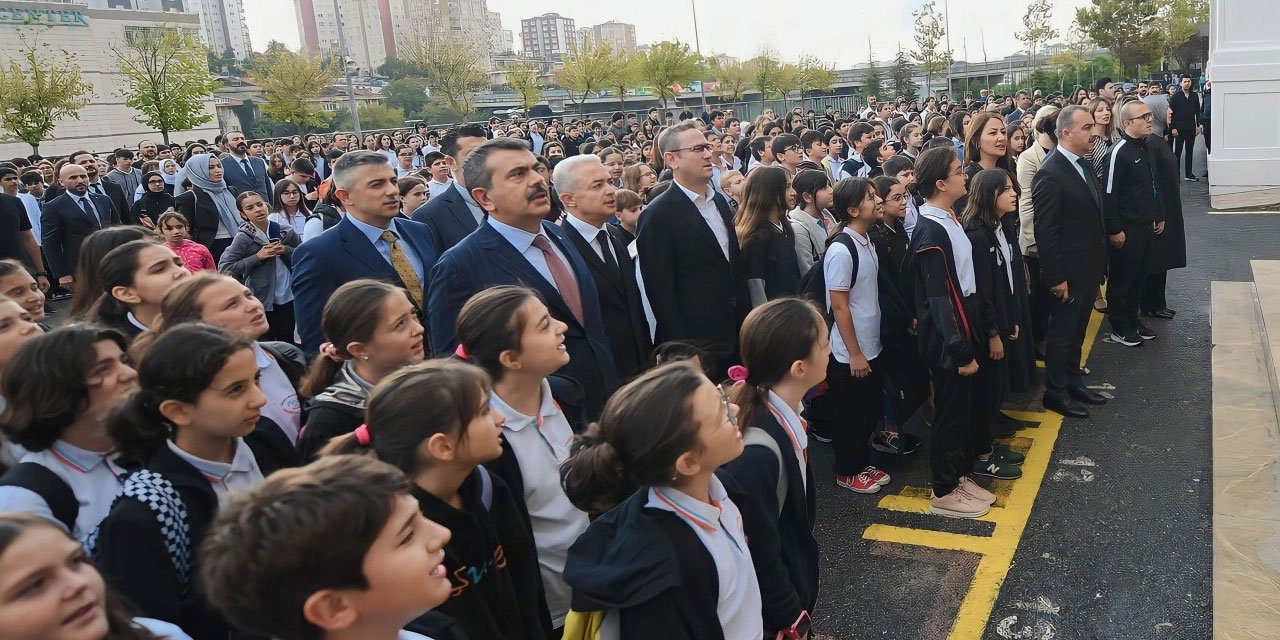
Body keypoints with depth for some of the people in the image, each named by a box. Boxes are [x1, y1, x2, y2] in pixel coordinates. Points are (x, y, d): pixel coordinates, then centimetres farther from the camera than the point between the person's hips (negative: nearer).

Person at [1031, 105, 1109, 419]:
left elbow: (1093, 214, 15)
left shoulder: (1083, 164, 7)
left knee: (1077, 330, 20)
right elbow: (1045, 231, -21)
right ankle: (1056, 392, 20)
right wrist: (1056, 278, -19)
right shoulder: (1050, 174, -21)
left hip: (1089, 268, 8)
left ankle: (1073, 381, 35)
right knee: (1062, 332, 6)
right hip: (1069, 273, -8)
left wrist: (1099, 264, 13)